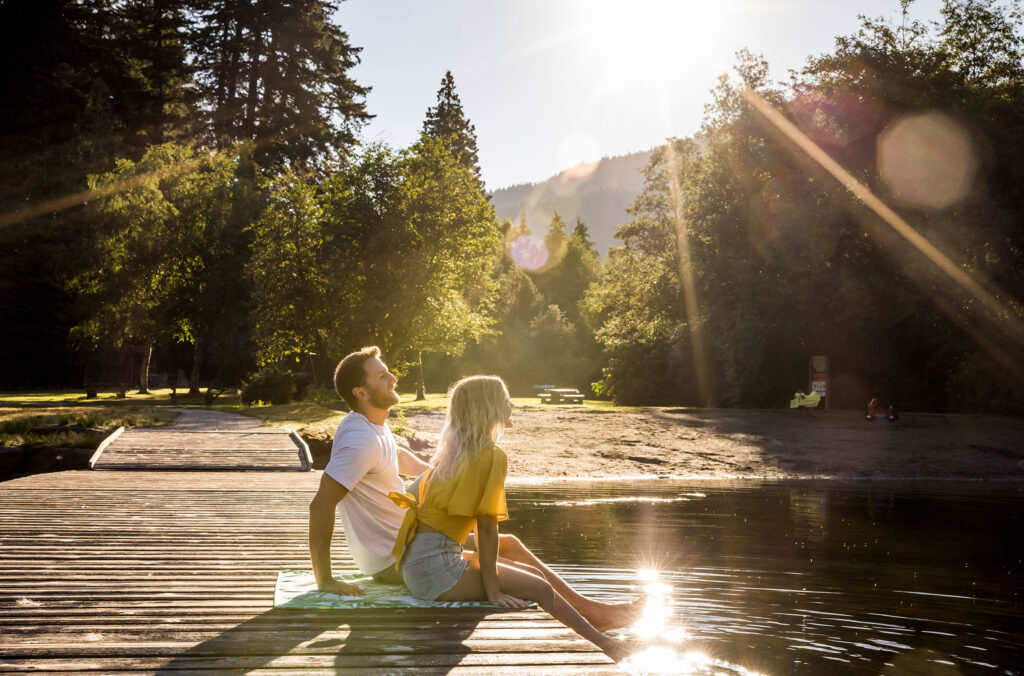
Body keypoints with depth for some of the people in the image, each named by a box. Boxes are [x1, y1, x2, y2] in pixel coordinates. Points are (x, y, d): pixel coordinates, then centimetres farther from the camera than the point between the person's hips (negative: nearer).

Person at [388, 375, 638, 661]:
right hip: (435, 567, -9)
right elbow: (486, 527, -16)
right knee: (540, 589, -5)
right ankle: (601, 644, 7)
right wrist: (493, 591, -10)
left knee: (534, 573, 13)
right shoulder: (492, 455, -14)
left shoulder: (456, 450, 11)